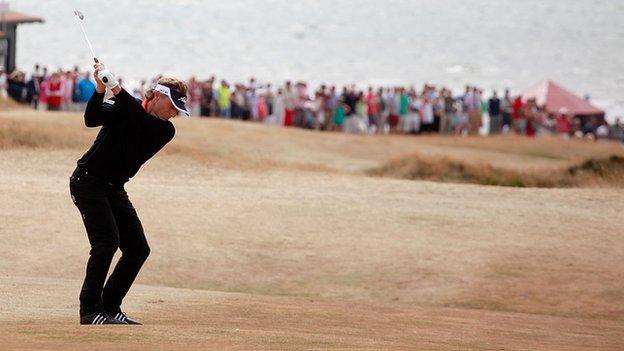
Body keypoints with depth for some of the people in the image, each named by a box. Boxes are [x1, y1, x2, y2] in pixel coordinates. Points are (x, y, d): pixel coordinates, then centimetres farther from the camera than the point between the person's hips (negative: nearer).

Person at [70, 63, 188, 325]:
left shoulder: (166, 131, 0)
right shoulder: (119, 108, -8)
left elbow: (142, 121, -20)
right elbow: (92, 119, -25)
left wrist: (117, 90, -31)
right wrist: (101, 89, -40)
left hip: (115, 190, 7)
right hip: (87, 182, -7)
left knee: (138, 249, 4)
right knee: (107, 241, -21)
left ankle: (110, 308, 13)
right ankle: (90, 310, -16)